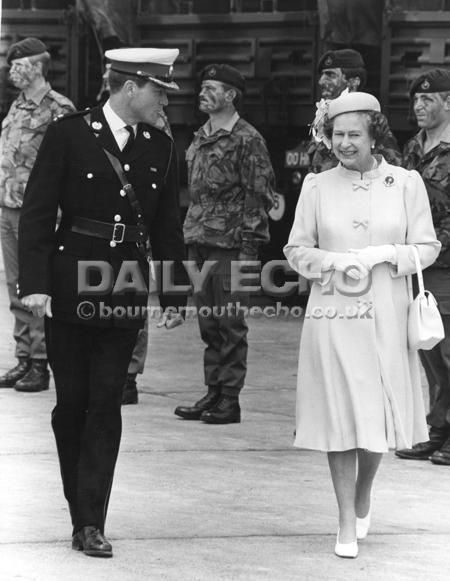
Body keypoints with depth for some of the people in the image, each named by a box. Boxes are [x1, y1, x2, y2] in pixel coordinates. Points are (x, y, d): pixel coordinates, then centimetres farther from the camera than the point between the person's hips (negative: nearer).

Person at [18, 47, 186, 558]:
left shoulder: (160, 148, 8)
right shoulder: (67, 135, -5)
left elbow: (167, 227, 14)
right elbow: (37, 213, -8)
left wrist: (173, 293, 11)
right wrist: (33, 283, -16)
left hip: (126, 292, 3)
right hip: (70, 285, -3)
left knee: (106, 404, -2)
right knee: (71, 402, 4)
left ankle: (91, 524, -3)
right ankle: (81, 513, 17)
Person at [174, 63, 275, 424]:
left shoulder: (246, 140, -8)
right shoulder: (201, 139, 15)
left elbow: (259, 195, -11)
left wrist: (248, 248, -15)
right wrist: (190, 239, 15)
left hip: (230, 244, -8)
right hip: (200, 242, 8)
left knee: (230, 324, -3)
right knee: (208, 323, 10)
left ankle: (230, 400, 1)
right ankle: (213, 393, 17)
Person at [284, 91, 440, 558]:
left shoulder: (406, 183, 2)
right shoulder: (317, 186, 4)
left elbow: (427, 247, 3)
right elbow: (295, 249, 7)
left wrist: (385, 255, -13)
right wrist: (333, 262, -12)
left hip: (386, 315, 0)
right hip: (331, 314, 0)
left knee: (381, 415, 4)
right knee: (339, 415, -1)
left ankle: (363, 497, 33)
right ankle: (346, 522, 8)